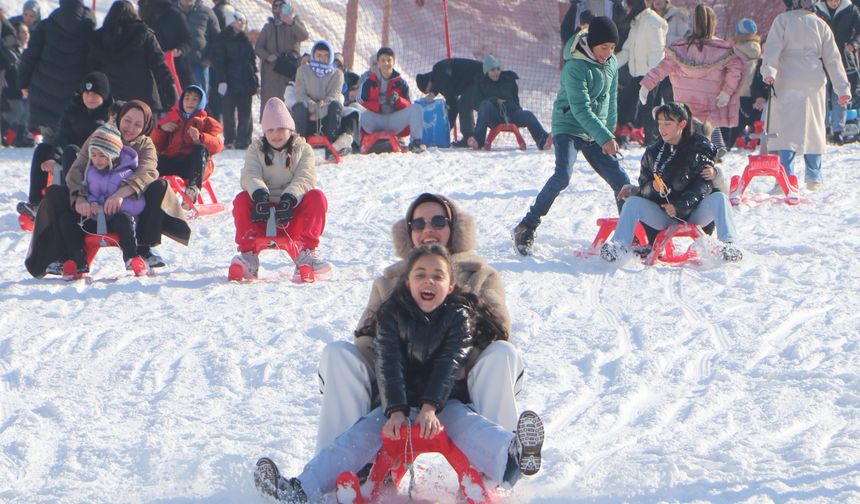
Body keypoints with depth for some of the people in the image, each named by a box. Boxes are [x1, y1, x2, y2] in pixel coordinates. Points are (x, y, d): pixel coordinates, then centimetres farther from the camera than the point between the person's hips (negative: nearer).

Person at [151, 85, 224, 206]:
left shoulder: (207, 122, 18)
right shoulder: (172, 119, 28)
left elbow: (217, 145, -2)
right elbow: (157, 145, 23)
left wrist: (200, 138, -22)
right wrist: (161, 129, 4)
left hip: (196, 166, -2)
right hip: (171, 163, 3)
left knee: (201, 149, -35)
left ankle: (193, 188, -52)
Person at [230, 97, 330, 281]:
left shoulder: (303, 149, 9)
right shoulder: (256, 150, 12)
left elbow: (305, 178, -10)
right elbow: (250, 176, -9)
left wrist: (289, 198, -30)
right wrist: (260, 195, -33)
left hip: (292, 213, 0)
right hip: (263, 213, 0)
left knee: (317, 197, -27)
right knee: (241, 200, -27)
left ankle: (305, 253, -28)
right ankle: (249, 255, -30)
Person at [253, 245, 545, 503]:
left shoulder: (459, 317, -2)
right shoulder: (391, 314, 1)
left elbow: (449, 365, -14)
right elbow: (388, 365, -10)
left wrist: (430, 408, -30)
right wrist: (396, 411, -26)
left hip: (443, 402, -2)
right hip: (399, 402, 2)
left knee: (470, 426, -33)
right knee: (360, 436, -21)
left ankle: (513, 457, -65)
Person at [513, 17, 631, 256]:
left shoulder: (611, 63, 3)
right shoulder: (575, 67, -21)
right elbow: (581, 109, -27)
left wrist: (609, 133, 11)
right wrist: (605, 137, -33)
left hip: (595, 133, 7)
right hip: (569, 127, -7)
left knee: (621, 181, 1)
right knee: (563, 175, -28)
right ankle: (526, 229, -21)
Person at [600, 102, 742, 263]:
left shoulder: (700, 147, -3)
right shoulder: (653, 152, 8)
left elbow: (703, 186, -12)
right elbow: (644, 188, 7)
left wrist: (680, 206, -24)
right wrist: (652, 188, -18)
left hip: (693, 215, -3)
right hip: (665, 217, 3)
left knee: (719, 198, -28)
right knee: (633, 202, -18)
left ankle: (728, 245, -42)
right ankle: (620, 247, -33)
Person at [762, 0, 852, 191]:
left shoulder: (782, 21, 1)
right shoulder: (820, 24, 9)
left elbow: (773, 48, -14)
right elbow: (833, 58, 8)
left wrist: (769, 71, -22)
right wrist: (843, 88, 8)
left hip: (788, 82, -3)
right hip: (814, 82, 3)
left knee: (786, 127, -5)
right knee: (813, 127, 14)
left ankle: (785, 176, -18)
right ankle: (814, 176, 16)